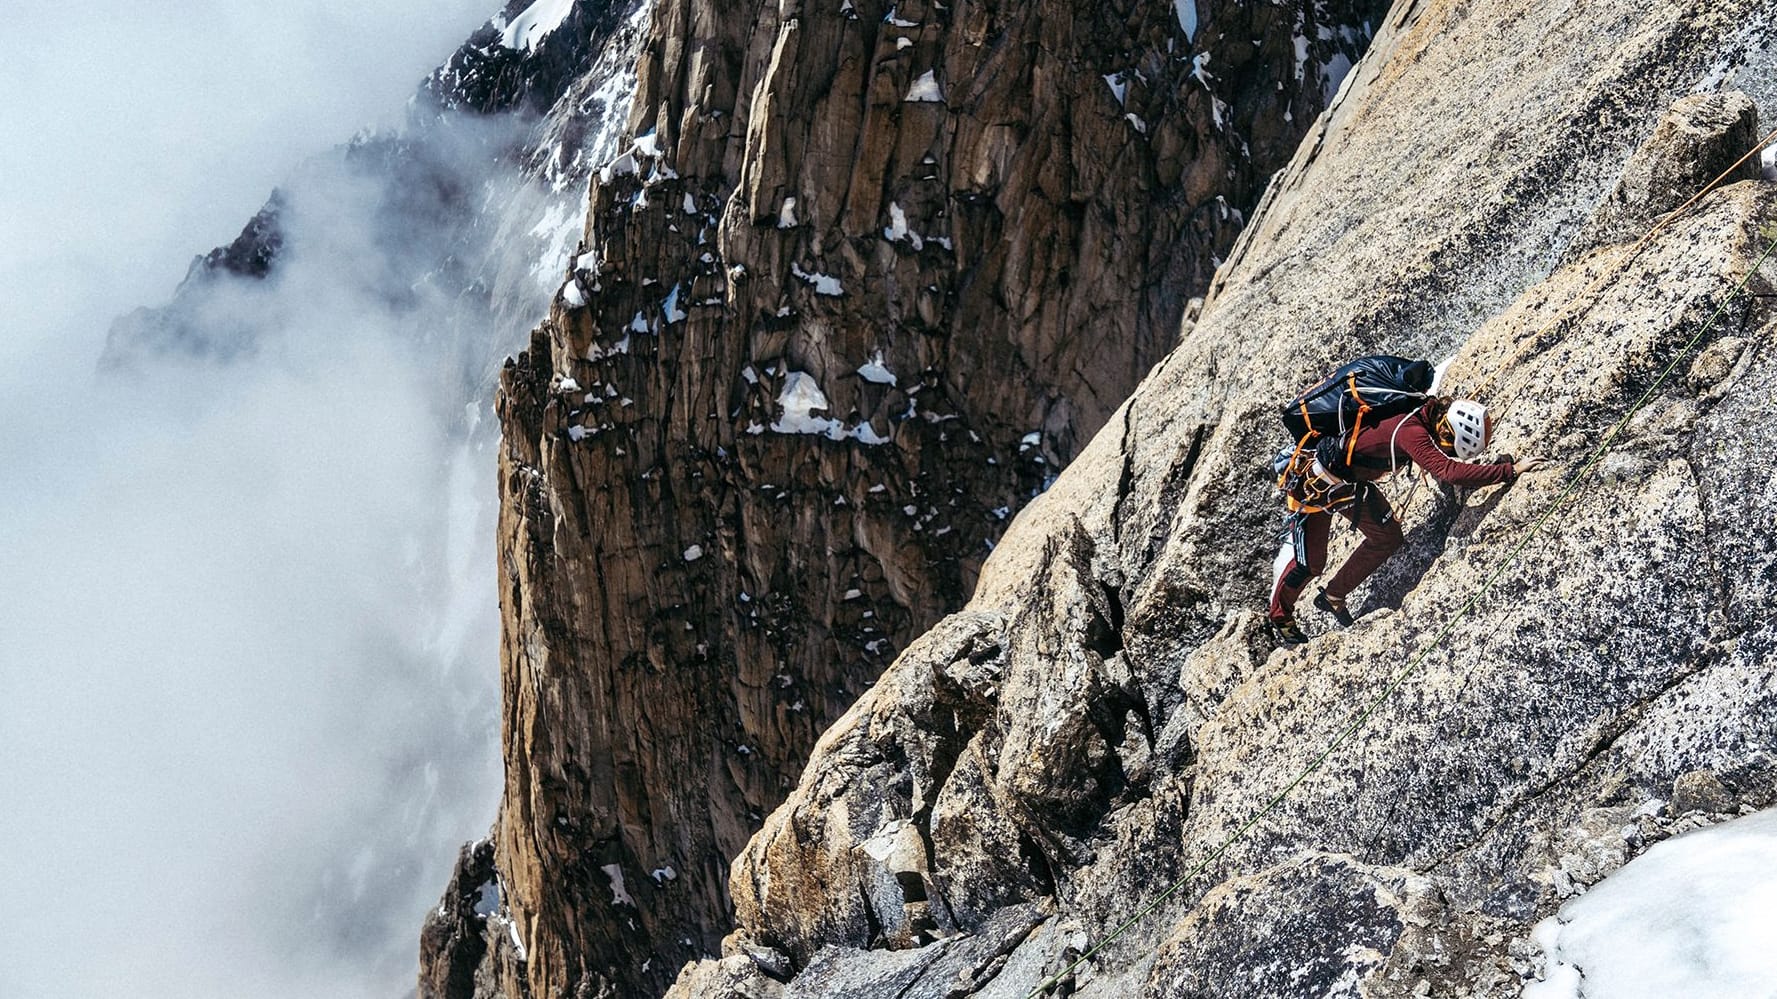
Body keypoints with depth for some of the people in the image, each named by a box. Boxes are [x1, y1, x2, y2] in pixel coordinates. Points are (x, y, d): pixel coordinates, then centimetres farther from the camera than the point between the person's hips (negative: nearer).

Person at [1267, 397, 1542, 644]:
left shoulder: (1424, 416, -9)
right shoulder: (1411, 433, -34)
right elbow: (1449, 471, -44)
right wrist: (1511, 470, -40)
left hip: (1352, 483, 9)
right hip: (1318, 481, -9)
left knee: (1387, 537, 12)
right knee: (1308, 562, 0)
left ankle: (1332, 597, 25)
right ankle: (1280, 619, 23)